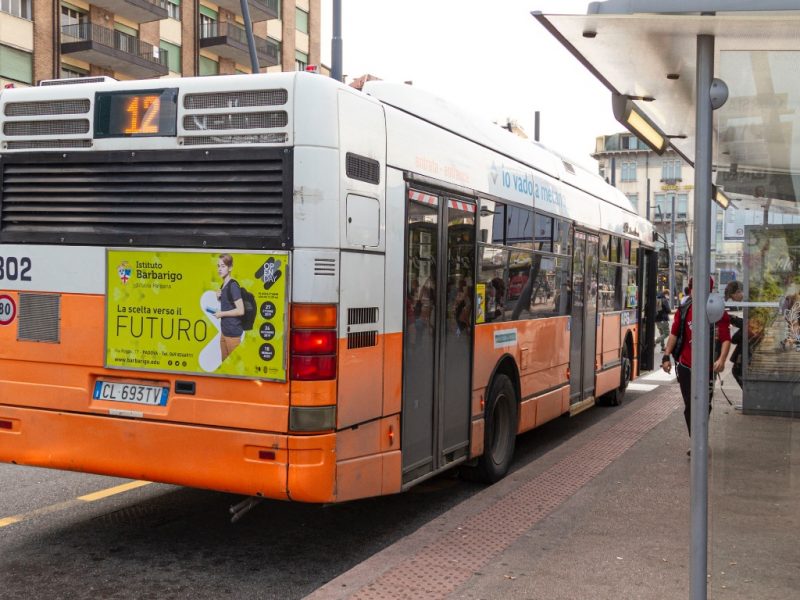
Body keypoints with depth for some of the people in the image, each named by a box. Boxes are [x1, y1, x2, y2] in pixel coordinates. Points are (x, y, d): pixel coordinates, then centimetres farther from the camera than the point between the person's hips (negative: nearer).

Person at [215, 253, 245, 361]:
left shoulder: (233, 286, -16)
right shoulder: (223, 285, 12)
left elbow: (240, 310, -21)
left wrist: (222, 313, -14)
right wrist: (219, 297, 4)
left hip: (233, 332, -9)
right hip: (224, 330, 9)